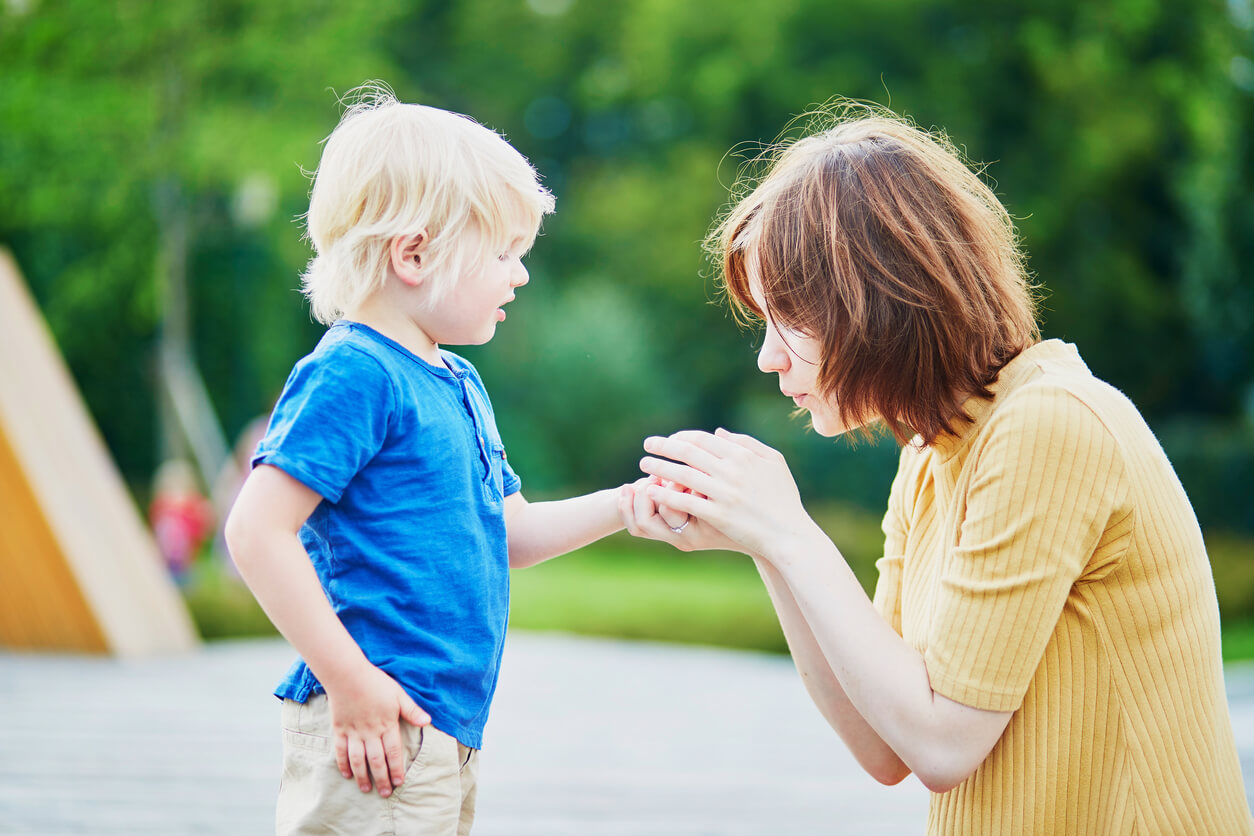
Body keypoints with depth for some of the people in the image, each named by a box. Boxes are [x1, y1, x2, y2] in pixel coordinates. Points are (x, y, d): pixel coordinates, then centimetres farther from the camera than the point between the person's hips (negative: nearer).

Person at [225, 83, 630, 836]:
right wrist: (348, 680, -22)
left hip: (446, 732, 10)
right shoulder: (352, 375, -14)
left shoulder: (459, 385, 15)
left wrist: (622, 506, 11)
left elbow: (504, 533, 25)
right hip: (375, 730, -10)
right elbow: (258, 529, -21)